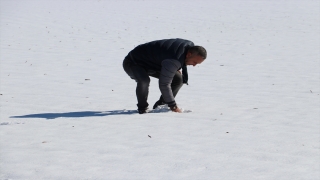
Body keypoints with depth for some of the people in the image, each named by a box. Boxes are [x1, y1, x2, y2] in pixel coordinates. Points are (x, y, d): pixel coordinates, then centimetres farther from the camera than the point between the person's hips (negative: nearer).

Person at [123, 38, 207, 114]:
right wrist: (173, 106, -29)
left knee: (179, 79, -4)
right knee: (144, 80, -40)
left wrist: (176, 69, 7)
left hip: (153, 64, 9)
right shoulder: (173, 61, -39)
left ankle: (161, 104, 10)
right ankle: (142, 108, -15)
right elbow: (164, 84, -36)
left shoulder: (190, 45, -11)